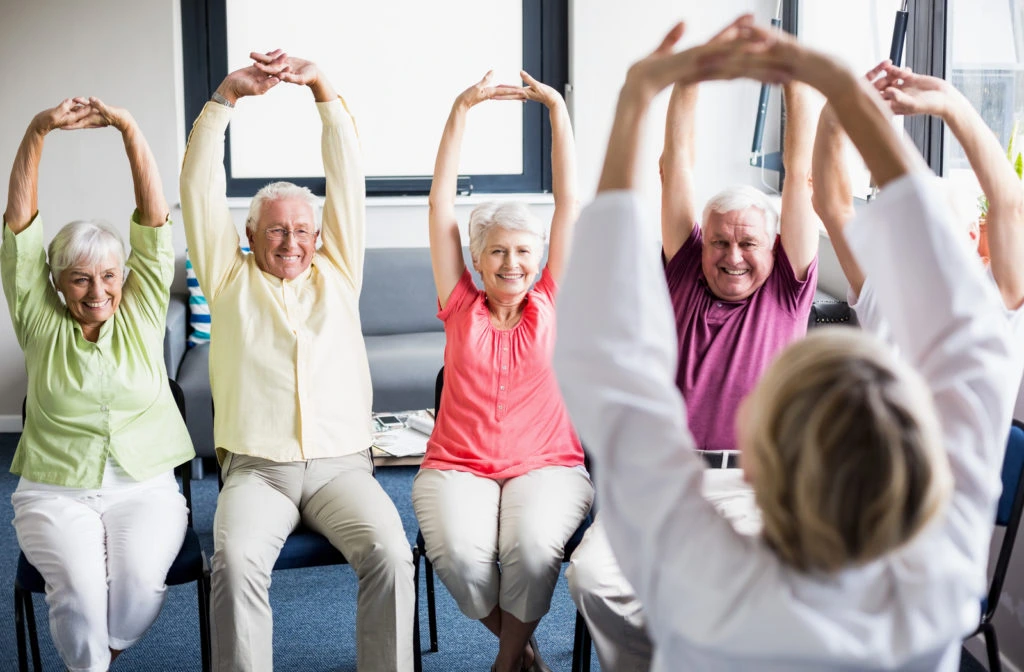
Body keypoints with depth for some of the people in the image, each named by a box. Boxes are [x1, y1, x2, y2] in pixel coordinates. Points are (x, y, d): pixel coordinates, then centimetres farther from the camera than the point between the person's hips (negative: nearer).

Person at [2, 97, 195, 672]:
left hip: (144, 487, 0)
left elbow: (155, 216, -4)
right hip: (55, 492, 0)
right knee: (79, 584, -27)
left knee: (141, 579, -27)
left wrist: (129, 128, -15)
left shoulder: (141, 313, 5)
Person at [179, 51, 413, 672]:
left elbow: (348, 178, 8)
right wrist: (227, 95, -2)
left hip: (342, 464, 1)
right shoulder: (231, 279, 14)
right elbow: (200, 186, 7)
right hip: (256, 468, 0)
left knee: (390, 552, -27)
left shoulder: (337, 274, 17)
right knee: (237, 559, -30)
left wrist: (323, 87, -1)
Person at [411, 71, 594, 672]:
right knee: (459, 552, -29)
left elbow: (569, 202, 2)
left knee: (532, 544, -31)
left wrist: (559, 109, 0)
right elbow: (442, 203, 3)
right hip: (457, 467, 1)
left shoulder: (551, 306, 6)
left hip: (547, 465, 0)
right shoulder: (461, 307, 7)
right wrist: (461, 111, -1)